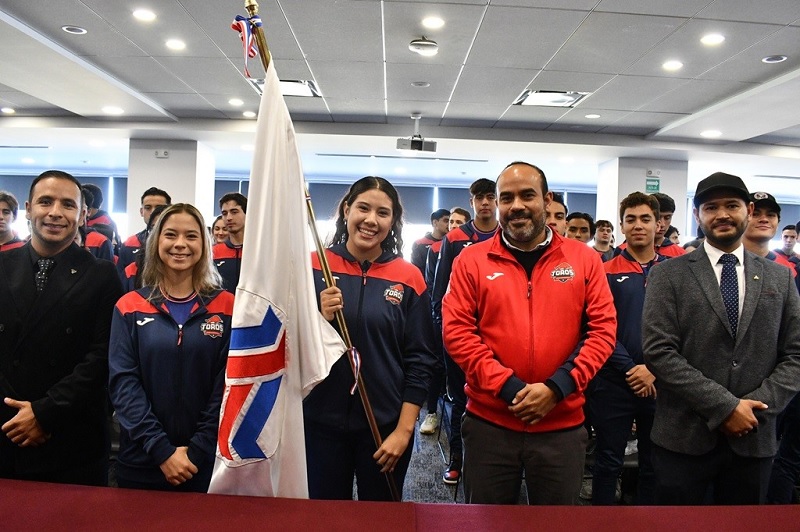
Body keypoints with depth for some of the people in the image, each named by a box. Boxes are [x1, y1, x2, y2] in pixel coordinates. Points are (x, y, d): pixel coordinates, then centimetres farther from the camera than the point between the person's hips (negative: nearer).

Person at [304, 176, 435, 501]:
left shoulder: (408, 278, -4)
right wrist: (320, 319, -19)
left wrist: (404, 430, -7)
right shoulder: (313, 267, -3)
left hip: (386, 426, 0)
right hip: (320, 422, 0)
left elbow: (419, 360, -3)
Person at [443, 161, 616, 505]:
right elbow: (457, 331, -7)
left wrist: (557, 387, -13)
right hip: (488, 422, 0)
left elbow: (603, 329, -2)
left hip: (562, 425, 1)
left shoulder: (584, 259, 1)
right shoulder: (472, 260, -2)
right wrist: (509, 388, -15)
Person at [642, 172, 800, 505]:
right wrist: (724, 406, -14)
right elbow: (659, 352, -11)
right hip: (684, 438, -3)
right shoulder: (668, 276, -3)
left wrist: (757, 405, -8)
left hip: (754, 439, 3)